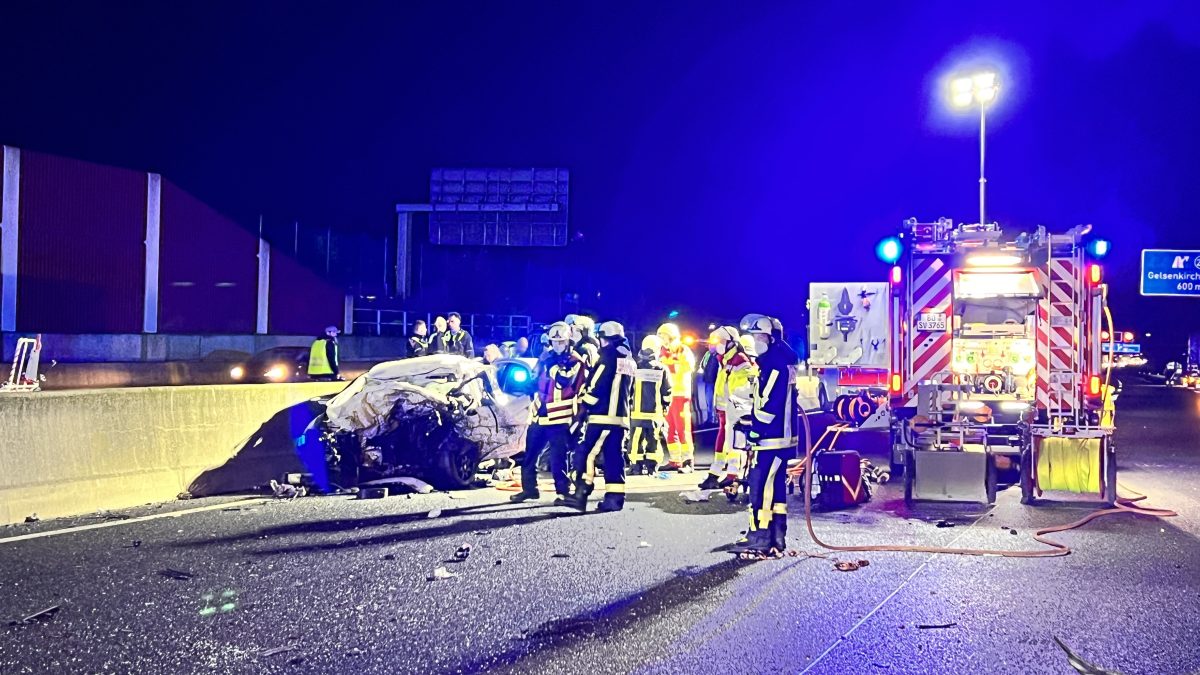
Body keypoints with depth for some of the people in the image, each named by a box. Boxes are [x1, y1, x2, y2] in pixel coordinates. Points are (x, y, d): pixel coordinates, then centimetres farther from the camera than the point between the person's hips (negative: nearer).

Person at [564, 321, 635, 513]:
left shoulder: (608, 356, -7)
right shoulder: (629, 361, 19)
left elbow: (597, 385, -12)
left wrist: (585, 403, -2)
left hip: (603, 415, -8)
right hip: (621, 416, 8)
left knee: (586, 453, -6)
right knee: (614, 456, 8)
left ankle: (581, 494, -11)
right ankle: (615, 497, 4)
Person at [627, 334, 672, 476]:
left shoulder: (635, 368, -2)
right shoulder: (661, 369, -1)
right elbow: (666, 393, 4)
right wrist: (665, 408, 18)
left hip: (637, 411, 0)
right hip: (655, 412, 1)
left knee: (636, 439, 3)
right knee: (654, 440, 8)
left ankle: (636, 466, 3)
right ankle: (651, 466, 8)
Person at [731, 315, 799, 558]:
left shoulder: (778, 364, -16)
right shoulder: (769, 364, 18)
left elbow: (773, 403, -22)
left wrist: (755, 430, -18)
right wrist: (751, 421, 14)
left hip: (773, 438, -11)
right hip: (778, 438, 11)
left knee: (760, 485, -9)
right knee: (775, 485, 13)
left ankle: (759, 537, -6)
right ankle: (777, 537, 18)